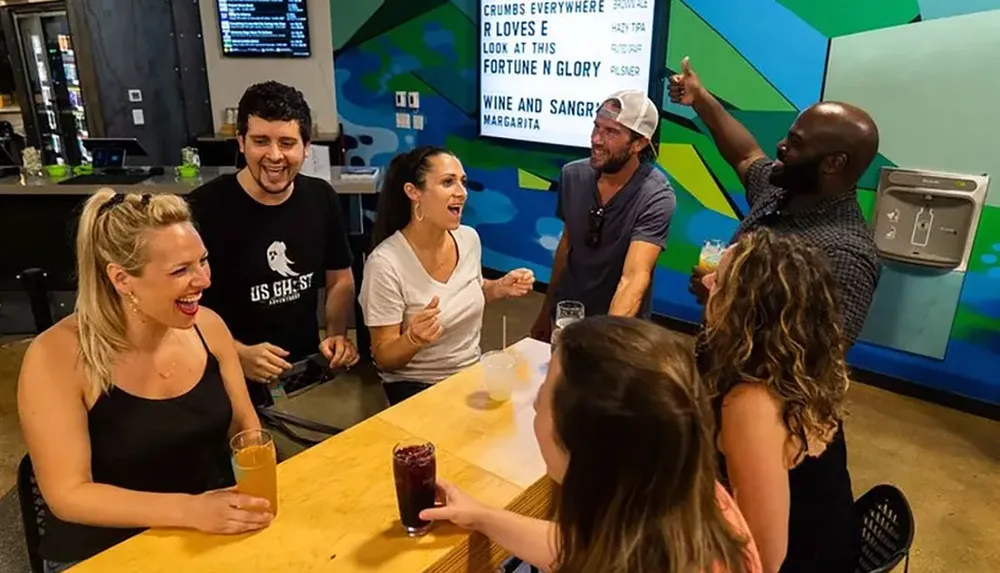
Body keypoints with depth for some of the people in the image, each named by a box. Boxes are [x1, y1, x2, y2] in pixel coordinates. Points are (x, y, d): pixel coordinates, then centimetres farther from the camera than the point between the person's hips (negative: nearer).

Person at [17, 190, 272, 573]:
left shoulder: (208, 326, -5)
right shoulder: (56, 356, -16)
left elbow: (245, 428, 5)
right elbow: (67, 494, -16)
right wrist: (190, 510, -28)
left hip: (217, 533, 3)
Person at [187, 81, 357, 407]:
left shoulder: (321, 199, 1)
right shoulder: (203, 209, -13)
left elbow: (340, 280, 12)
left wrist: (337, 334, -4)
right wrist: (238, 354, -19)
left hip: (309, 369, 4)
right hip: (233, 380, -4)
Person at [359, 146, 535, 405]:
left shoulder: (469, 238, -4)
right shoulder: (386, 263, -23)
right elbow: (384, 359, -16)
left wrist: (500, 288, -3)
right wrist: (413, 339, -36)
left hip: (473, 372, 6)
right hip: (415, 387, -6)